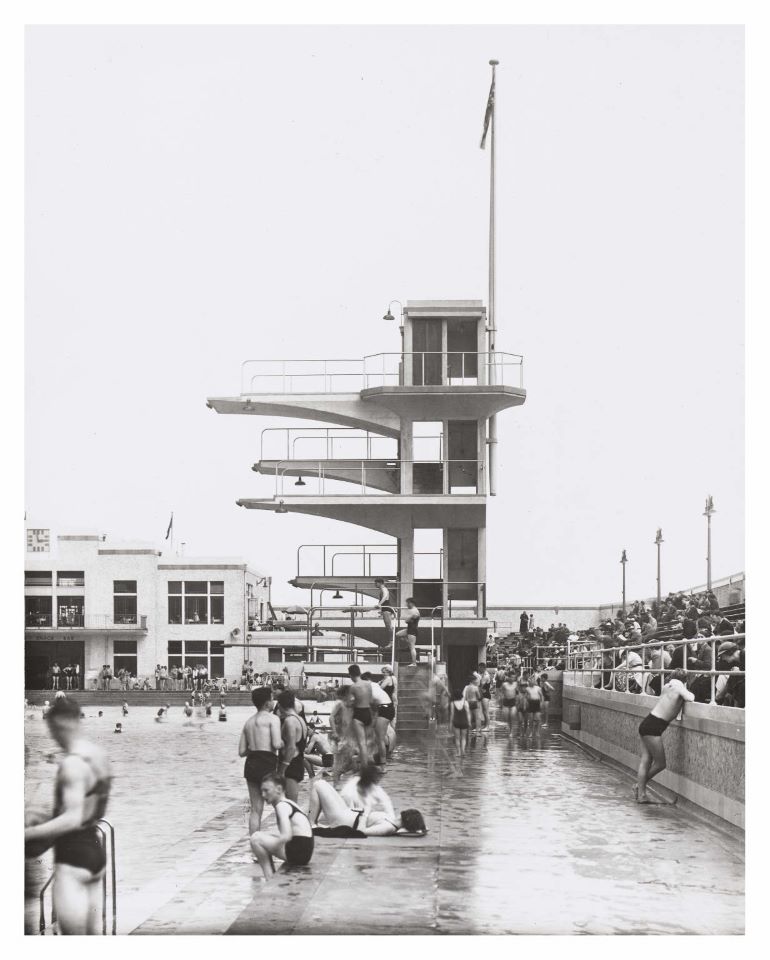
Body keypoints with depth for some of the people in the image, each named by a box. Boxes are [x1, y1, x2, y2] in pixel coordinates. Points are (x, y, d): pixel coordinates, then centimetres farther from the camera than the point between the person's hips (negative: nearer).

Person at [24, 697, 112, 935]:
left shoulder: (72, 763, -19)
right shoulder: (99, 756, 9)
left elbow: (73, 819, -24)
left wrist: (30, 833, -20)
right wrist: (47, 821, 19)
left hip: (73, 858, -9)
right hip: (96, 852, 9)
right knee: (93, 936, 14)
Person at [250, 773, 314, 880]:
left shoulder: (281, 805, -12)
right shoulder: (289, 803, 18)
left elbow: (286, 836, -26)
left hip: (298, 853, -10)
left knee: (255, 838, -10)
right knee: (264, 838, 23)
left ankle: (269, 878, -7)